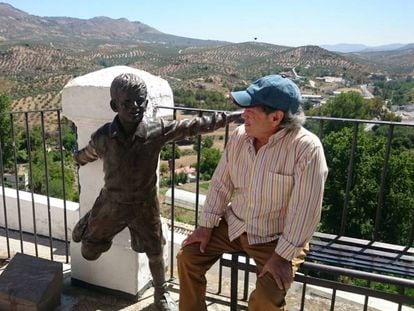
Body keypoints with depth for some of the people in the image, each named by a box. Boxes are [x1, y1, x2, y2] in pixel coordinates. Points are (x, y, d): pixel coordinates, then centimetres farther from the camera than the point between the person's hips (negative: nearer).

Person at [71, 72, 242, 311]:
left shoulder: (157, 131, -19)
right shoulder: (103, 137, -19)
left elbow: (194, 126, -16)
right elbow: (88, 154, 5)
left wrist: (232, 116, -17)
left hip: (145, 204, 0)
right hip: (112, 203, 0)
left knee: (156, 252, 16)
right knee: (89, 252, 16)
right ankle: (89, 223, 50)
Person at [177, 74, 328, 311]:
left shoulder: (307, 148, -24)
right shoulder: (240, 136, -7)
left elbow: (304, 209, -23)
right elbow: (221, 184, 1)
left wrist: (283, 256, -22)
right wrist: (206, 226, -1)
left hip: (279, 237, -5)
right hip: (234, 225, 5)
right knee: (188, 257, -2)